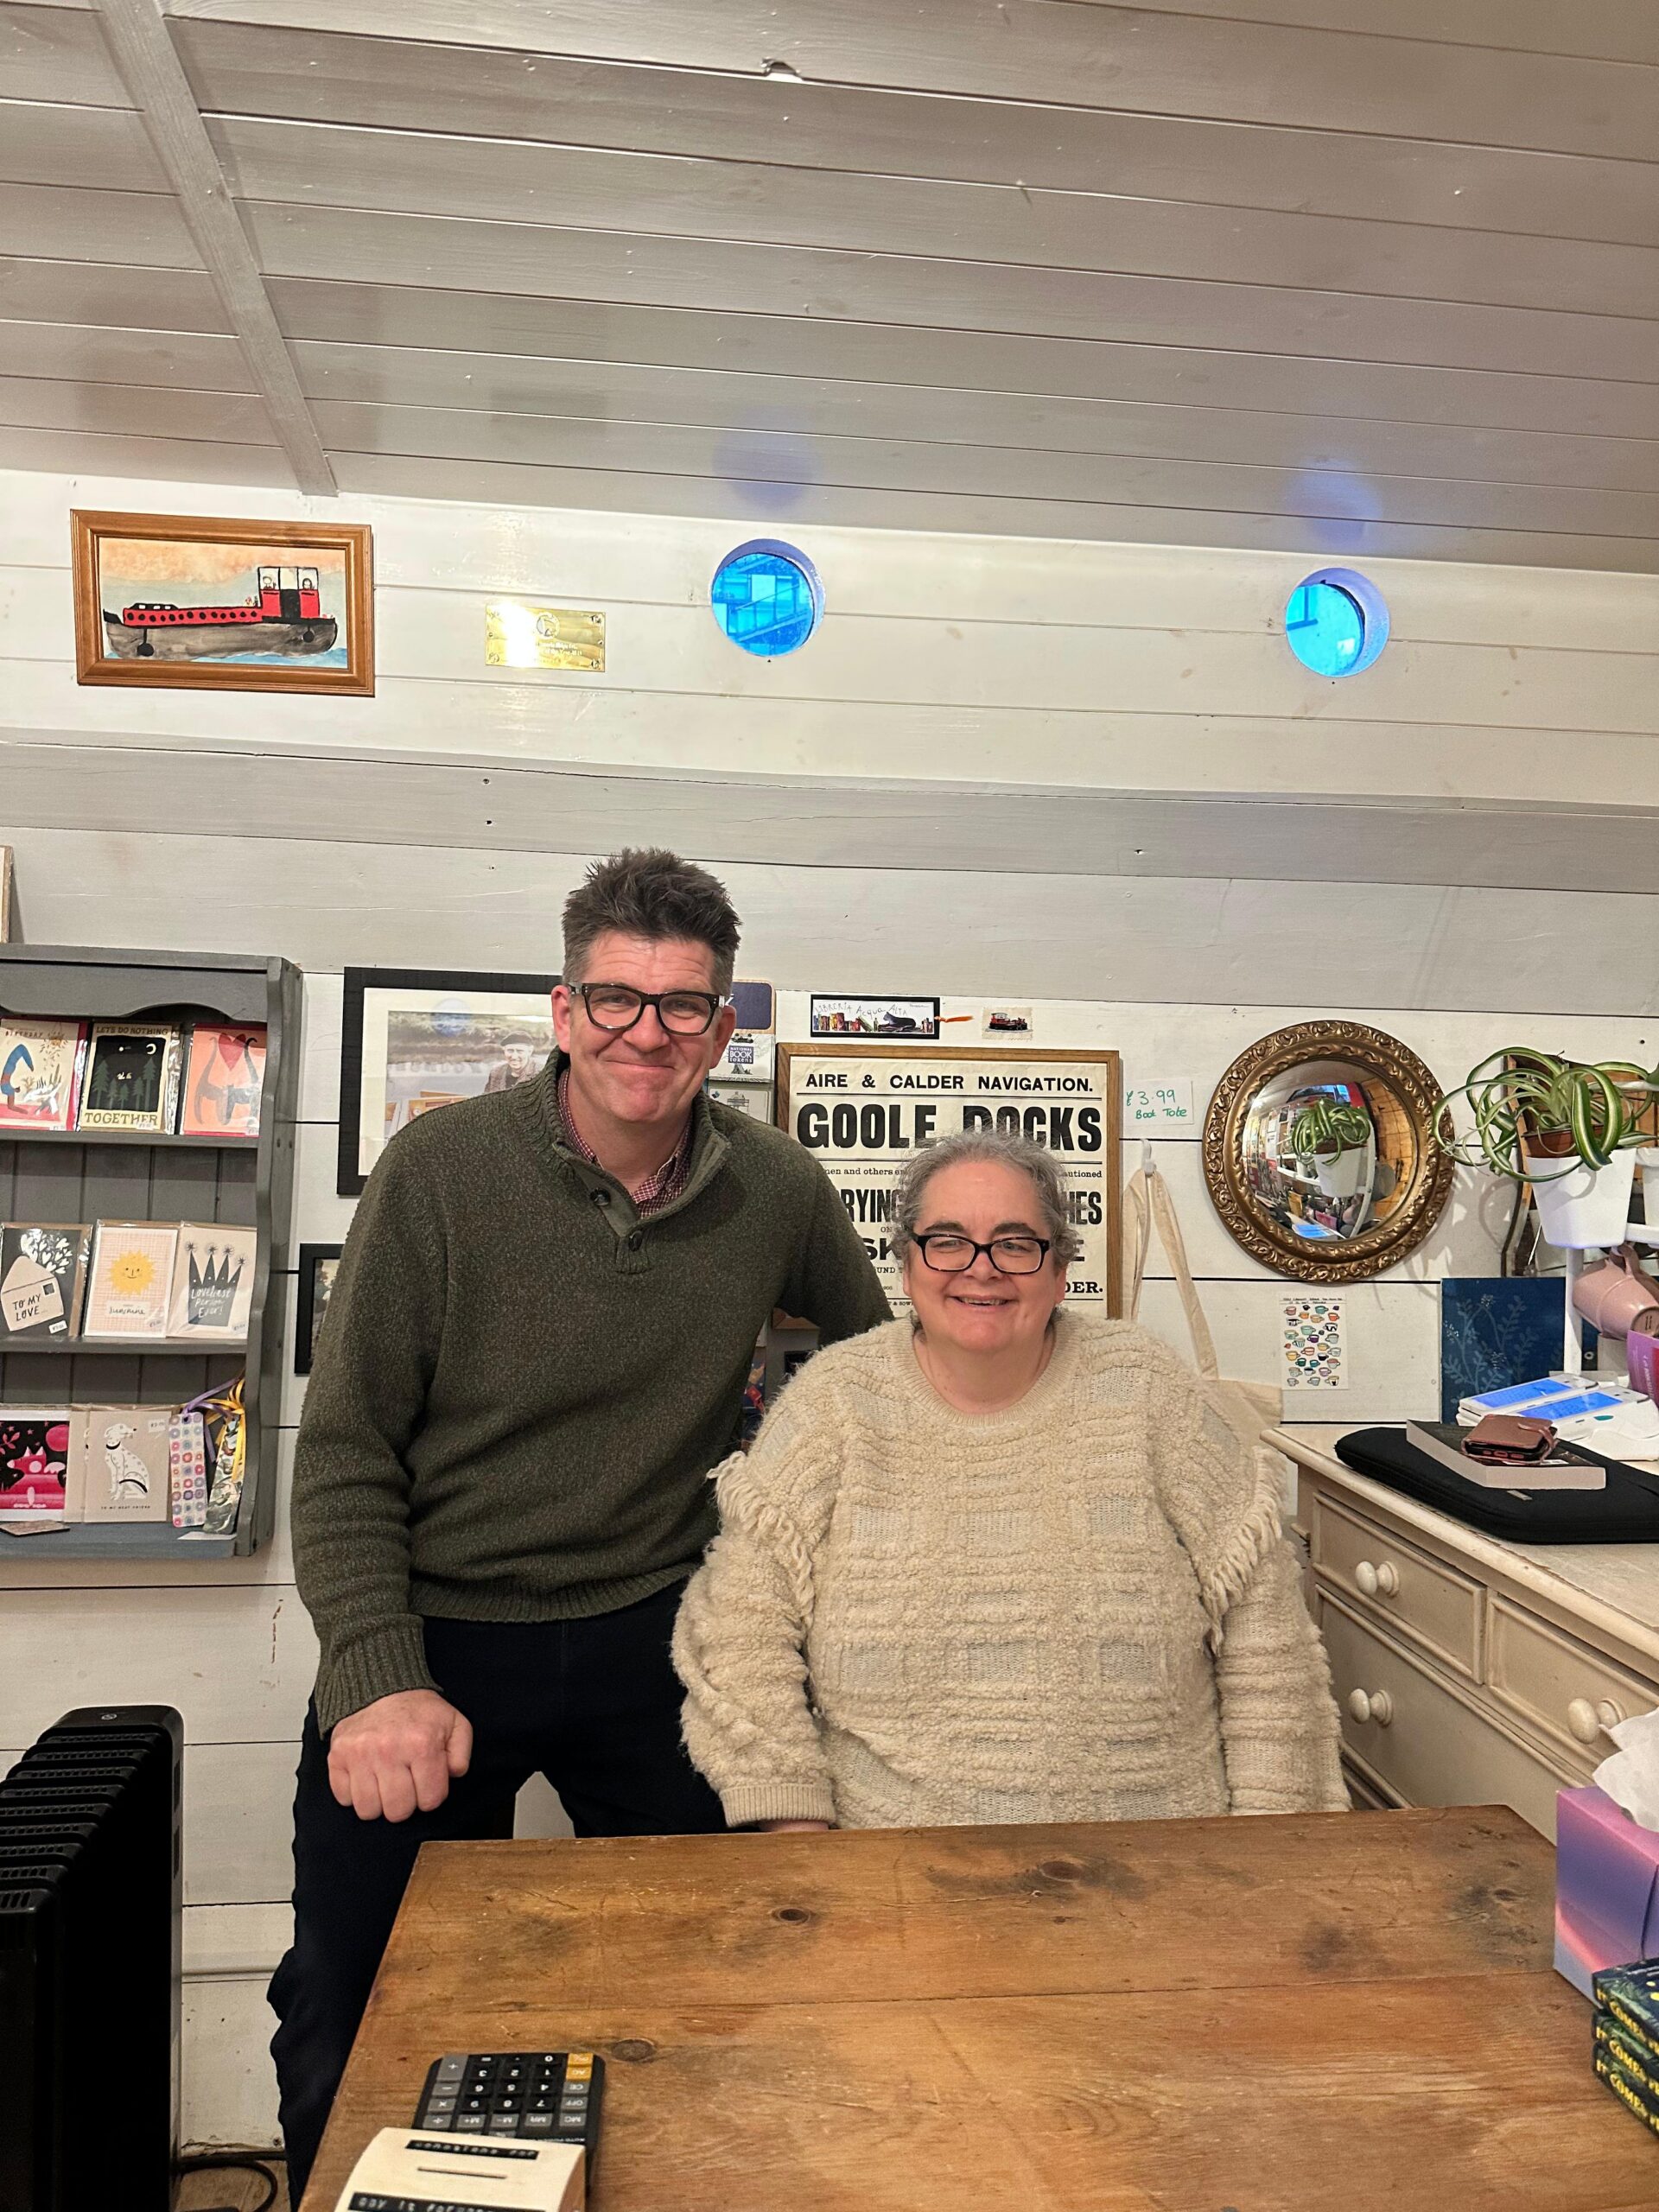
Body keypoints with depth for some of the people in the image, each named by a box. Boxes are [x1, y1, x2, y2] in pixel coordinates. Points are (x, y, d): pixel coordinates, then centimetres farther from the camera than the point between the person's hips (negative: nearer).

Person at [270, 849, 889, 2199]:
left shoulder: (779, 1191, -6)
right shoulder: (442, 1169, -14)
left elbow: (879, 1355, 14)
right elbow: (347, 1452, -11)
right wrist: (377, 1679, -20)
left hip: (646, 1640, 2)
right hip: (430, 1637, -2)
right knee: (352, 2045, 12)